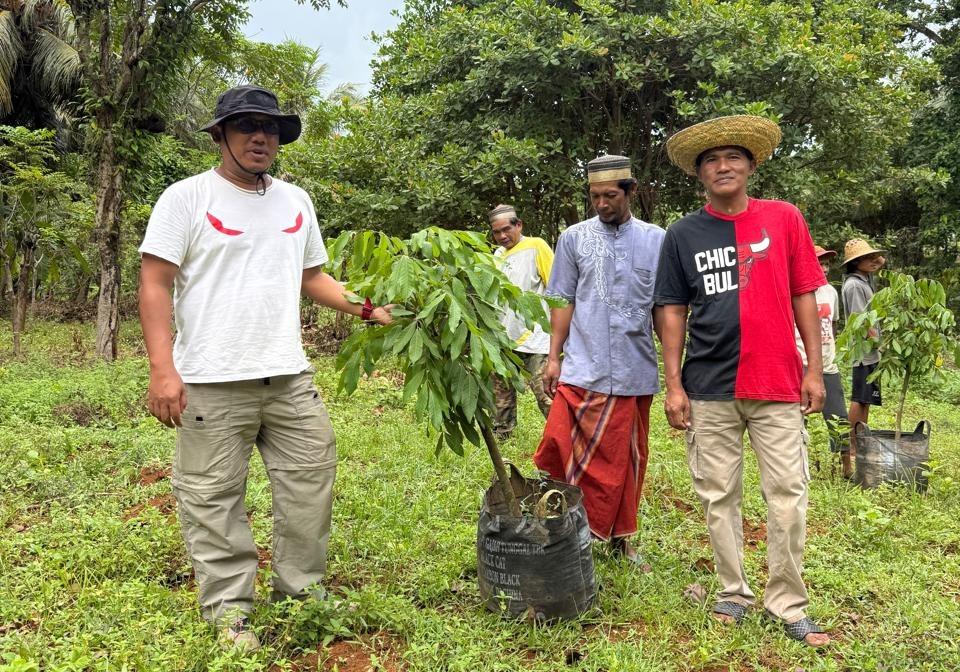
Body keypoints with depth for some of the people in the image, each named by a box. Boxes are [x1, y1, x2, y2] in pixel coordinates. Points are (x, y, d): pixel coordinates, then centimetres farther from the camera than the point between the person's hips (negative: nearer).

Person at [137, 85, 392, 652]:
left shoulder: (295, 201, 13)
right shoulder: (187, 197, -3)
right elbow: (156, 285, -6)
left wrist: (365, 308, 5)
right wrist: (163, 369, -15)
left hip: (290, 376, 5)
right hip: (212, 382, -4)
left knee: (311, 483, 10)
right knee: (215, 499, 3)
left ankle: (303, 590, 27)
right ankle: (230, 610, 19)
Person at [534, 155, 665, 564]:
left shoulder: (655, 240, 6)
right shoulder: (574, 238, 6)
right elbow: (564, 301, 7)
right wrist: (553, 357, 1)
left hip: (635, 372, 1)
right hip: (582, 370, -1)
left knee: (626, 460, 11)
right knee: (563, 453, -8)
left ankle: (619, 537, 27)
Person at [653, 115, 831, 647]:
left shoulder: (784, 219, 3)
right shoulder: (683, 234, 4)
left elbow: (804, 297, 5)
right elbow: (671, 311, 4)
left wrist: (814, 368, 1)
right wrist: (673, 384, -1)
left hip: (777, 386, 0)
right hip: (709, 390, 1)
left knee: (788, 496, 3)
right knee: (718, 497, 9)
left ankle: (788, 604, 19)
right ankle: (733, 592, 26)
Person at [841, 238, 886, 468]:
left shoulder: (865, 279, 13)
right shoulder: (854, 285, -15)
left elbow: (881, 262, 32)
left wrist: (878, 258, 11)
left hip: (869, 352, 10)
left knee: (864, 400, 11)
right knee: (860, 399, -7)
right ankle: (853, 447, -3)